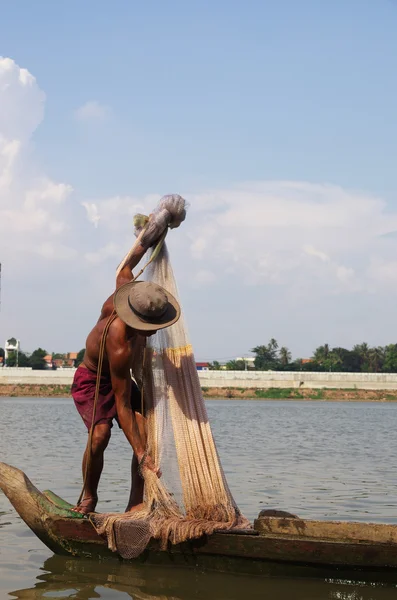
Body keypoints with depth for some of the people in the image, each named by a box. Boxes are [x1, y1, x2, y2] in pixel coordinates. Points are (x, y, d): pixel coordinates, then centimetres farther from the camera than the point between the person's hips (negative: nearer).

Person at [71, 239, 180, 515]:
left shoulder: (120, 298, -22)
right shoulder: (120, 346, -40)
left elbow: (125, 269, 3)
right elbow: (122, 405, -37)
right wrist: (141, 455, -38)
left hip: (119, 378, 7)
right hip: (91, 381, -7)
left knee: (144, 429, -14)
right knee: (101, 433, -31)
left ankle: (136, 503, -14)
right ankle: (89, 497, -6)